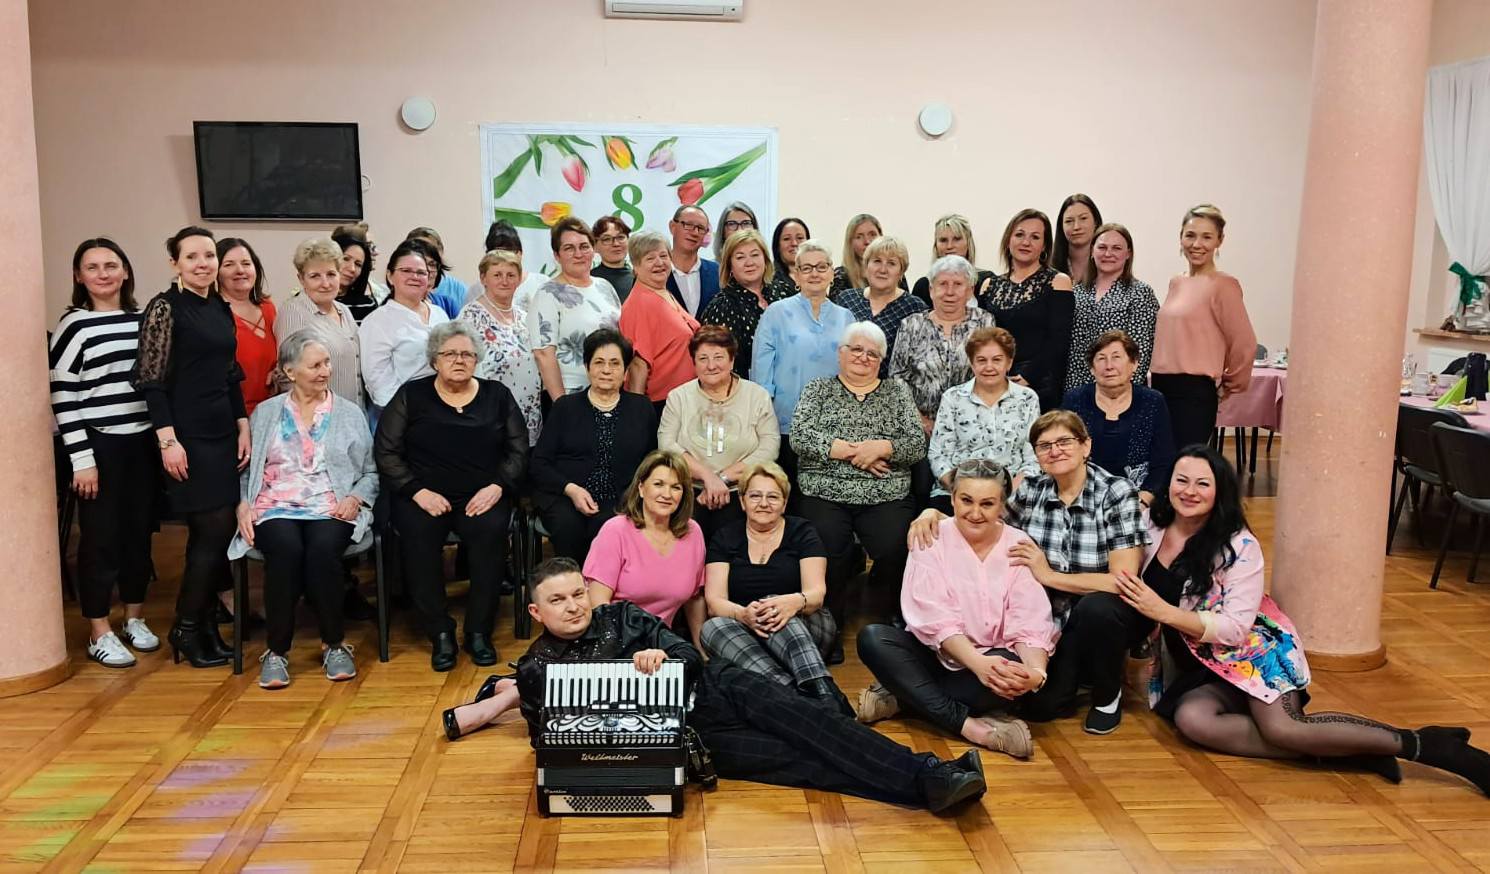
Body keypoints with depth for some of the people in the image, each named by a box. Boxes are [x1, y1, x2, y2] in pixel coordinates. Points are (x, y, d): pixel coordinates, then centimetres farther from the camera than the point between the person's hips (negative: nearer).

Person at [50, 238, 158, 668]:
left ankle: (135, 619, 26)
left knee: (139, 532, 11)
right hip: (99, 445, -4)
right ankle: (100, 634, 13)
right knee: (101, 536, 2)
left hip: (143, 442, 4)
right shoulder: (74, 325, -6)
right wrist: (82, 459, -13)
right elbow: (62, 397, -9)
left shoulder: (144, 319, 8)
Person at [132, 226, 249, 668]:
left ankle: (206, 624, 18)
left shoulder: (221, 308, 12)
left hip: (223, 433, 7)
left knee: (218, 532, 8)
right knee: (214, 529, -7)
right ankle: (185, 629, 8)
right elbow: (152, 380, -11)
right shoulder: (165, 307, -7)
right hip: (188, 436, -7)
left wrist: (243, 427, 10)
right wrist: (168, 439, -17)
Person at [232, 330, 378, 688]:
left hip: (331, 510, 0)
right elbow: (244, 469, 15)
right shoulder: (265, 413, 17)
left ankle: (335, 645, -15)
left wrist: (355, 499, -6)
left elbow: (371, 472, 13)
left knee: (323, 549, -34)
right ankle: (276, 651, -17)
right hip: (275, 508, 0)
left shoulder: (350, 414, 15)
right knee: (286, 549, -34)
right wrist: (242, 504, -3)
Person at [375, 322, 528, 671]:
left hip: (482, 497, 1)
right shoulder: (411, 395, 9)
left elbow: (518, 450, 9)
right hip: (424, 496, 0)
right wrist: (418, 492, -10)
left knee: (491, 530, -31)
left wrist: (497, 487, -8)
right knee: (419, 534, -32)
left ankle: (479, 631, -18)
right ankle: (440, 633, -19)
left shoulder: (497, 395, 13)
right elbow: (386, 451, 3)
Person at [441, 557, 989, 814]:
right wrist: (513, 696, 2)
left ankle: (930, 775, -31)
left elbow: (686, 653, 3)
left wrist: (661, 656, -17)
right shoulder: (537, 667, 10)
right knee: (794, 761, -20)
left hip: (709, 689, 2)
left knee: (793, 715, -25)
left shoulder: (619, 616, 12)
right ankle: (926, 786, -32)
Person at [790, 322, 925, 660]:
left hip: (885, 497, 1)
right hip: (826, 495, -1)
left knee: (894, 550, -25)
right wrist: (853, 451, -8)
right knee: (830, 551, -27)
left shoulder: (897, 391, 17)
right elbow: (800, 436, -2)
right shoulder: (818, 390, 14)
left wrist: (880, 447, -11)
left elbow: (918, 444, 7)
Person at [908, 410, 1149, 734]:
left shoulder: (1116, 492, -16)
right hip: (1051, 620, 3)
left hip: (1103, 619, -3)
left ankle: (1108, 697, -6)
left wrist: (1049, 575, -22)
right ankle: (1072, 670, 23)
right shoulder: (1031, 490, -4)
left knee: (1097, 608, -35)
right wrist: (934, 513, -11)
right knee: (1036, 705, -12)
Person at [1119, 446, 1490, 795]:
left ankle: (1423, 744, -16)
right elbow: (1131, 592, 17)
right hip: (1199, 667, 5)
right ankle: (1336, 753, -26)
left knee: (1281, 727, -31)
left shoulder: (1239, 546, -15)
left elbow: (1235, 628, -20)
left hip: (1253, 650, -4)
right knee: (1191, 718, -29)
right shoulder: (1151, 527, -1)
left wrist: (1164, 611, -28)